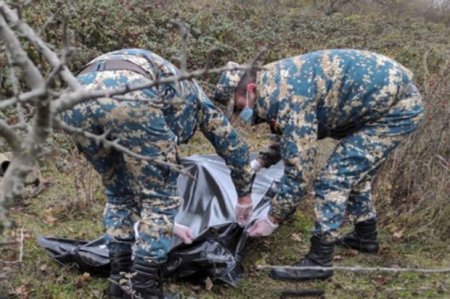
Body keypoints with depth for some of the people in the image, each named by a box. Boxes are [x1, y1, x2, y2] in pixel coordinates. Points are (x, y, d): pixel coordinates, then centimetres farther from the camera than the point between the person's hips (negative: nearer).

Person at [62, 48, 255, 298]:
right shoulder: (191, 94, 37)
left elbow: (141, 182, 50)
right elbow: (233, 145, 42)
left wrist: (166, 225, 59)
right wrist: (244, 196, 55)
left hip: (78, 97, 7)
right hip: (128, 95, -6)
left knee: (118, 193, 26)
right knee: (159, 197, 11)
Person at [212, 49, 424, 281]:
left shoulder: (288, 97, -25)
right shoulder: (275, 80, 5)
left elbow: (297, 169, -24)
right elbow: (292, 135, 23)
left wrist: (272, 220, -14)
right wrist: (260, 162, 16)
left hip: (397, 107, -10)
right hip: (390, 92, 10)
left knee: (334, 178, -11)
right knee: (354, 169, 23)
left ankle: (319, 261, -3)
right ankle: (366, 236, 39)